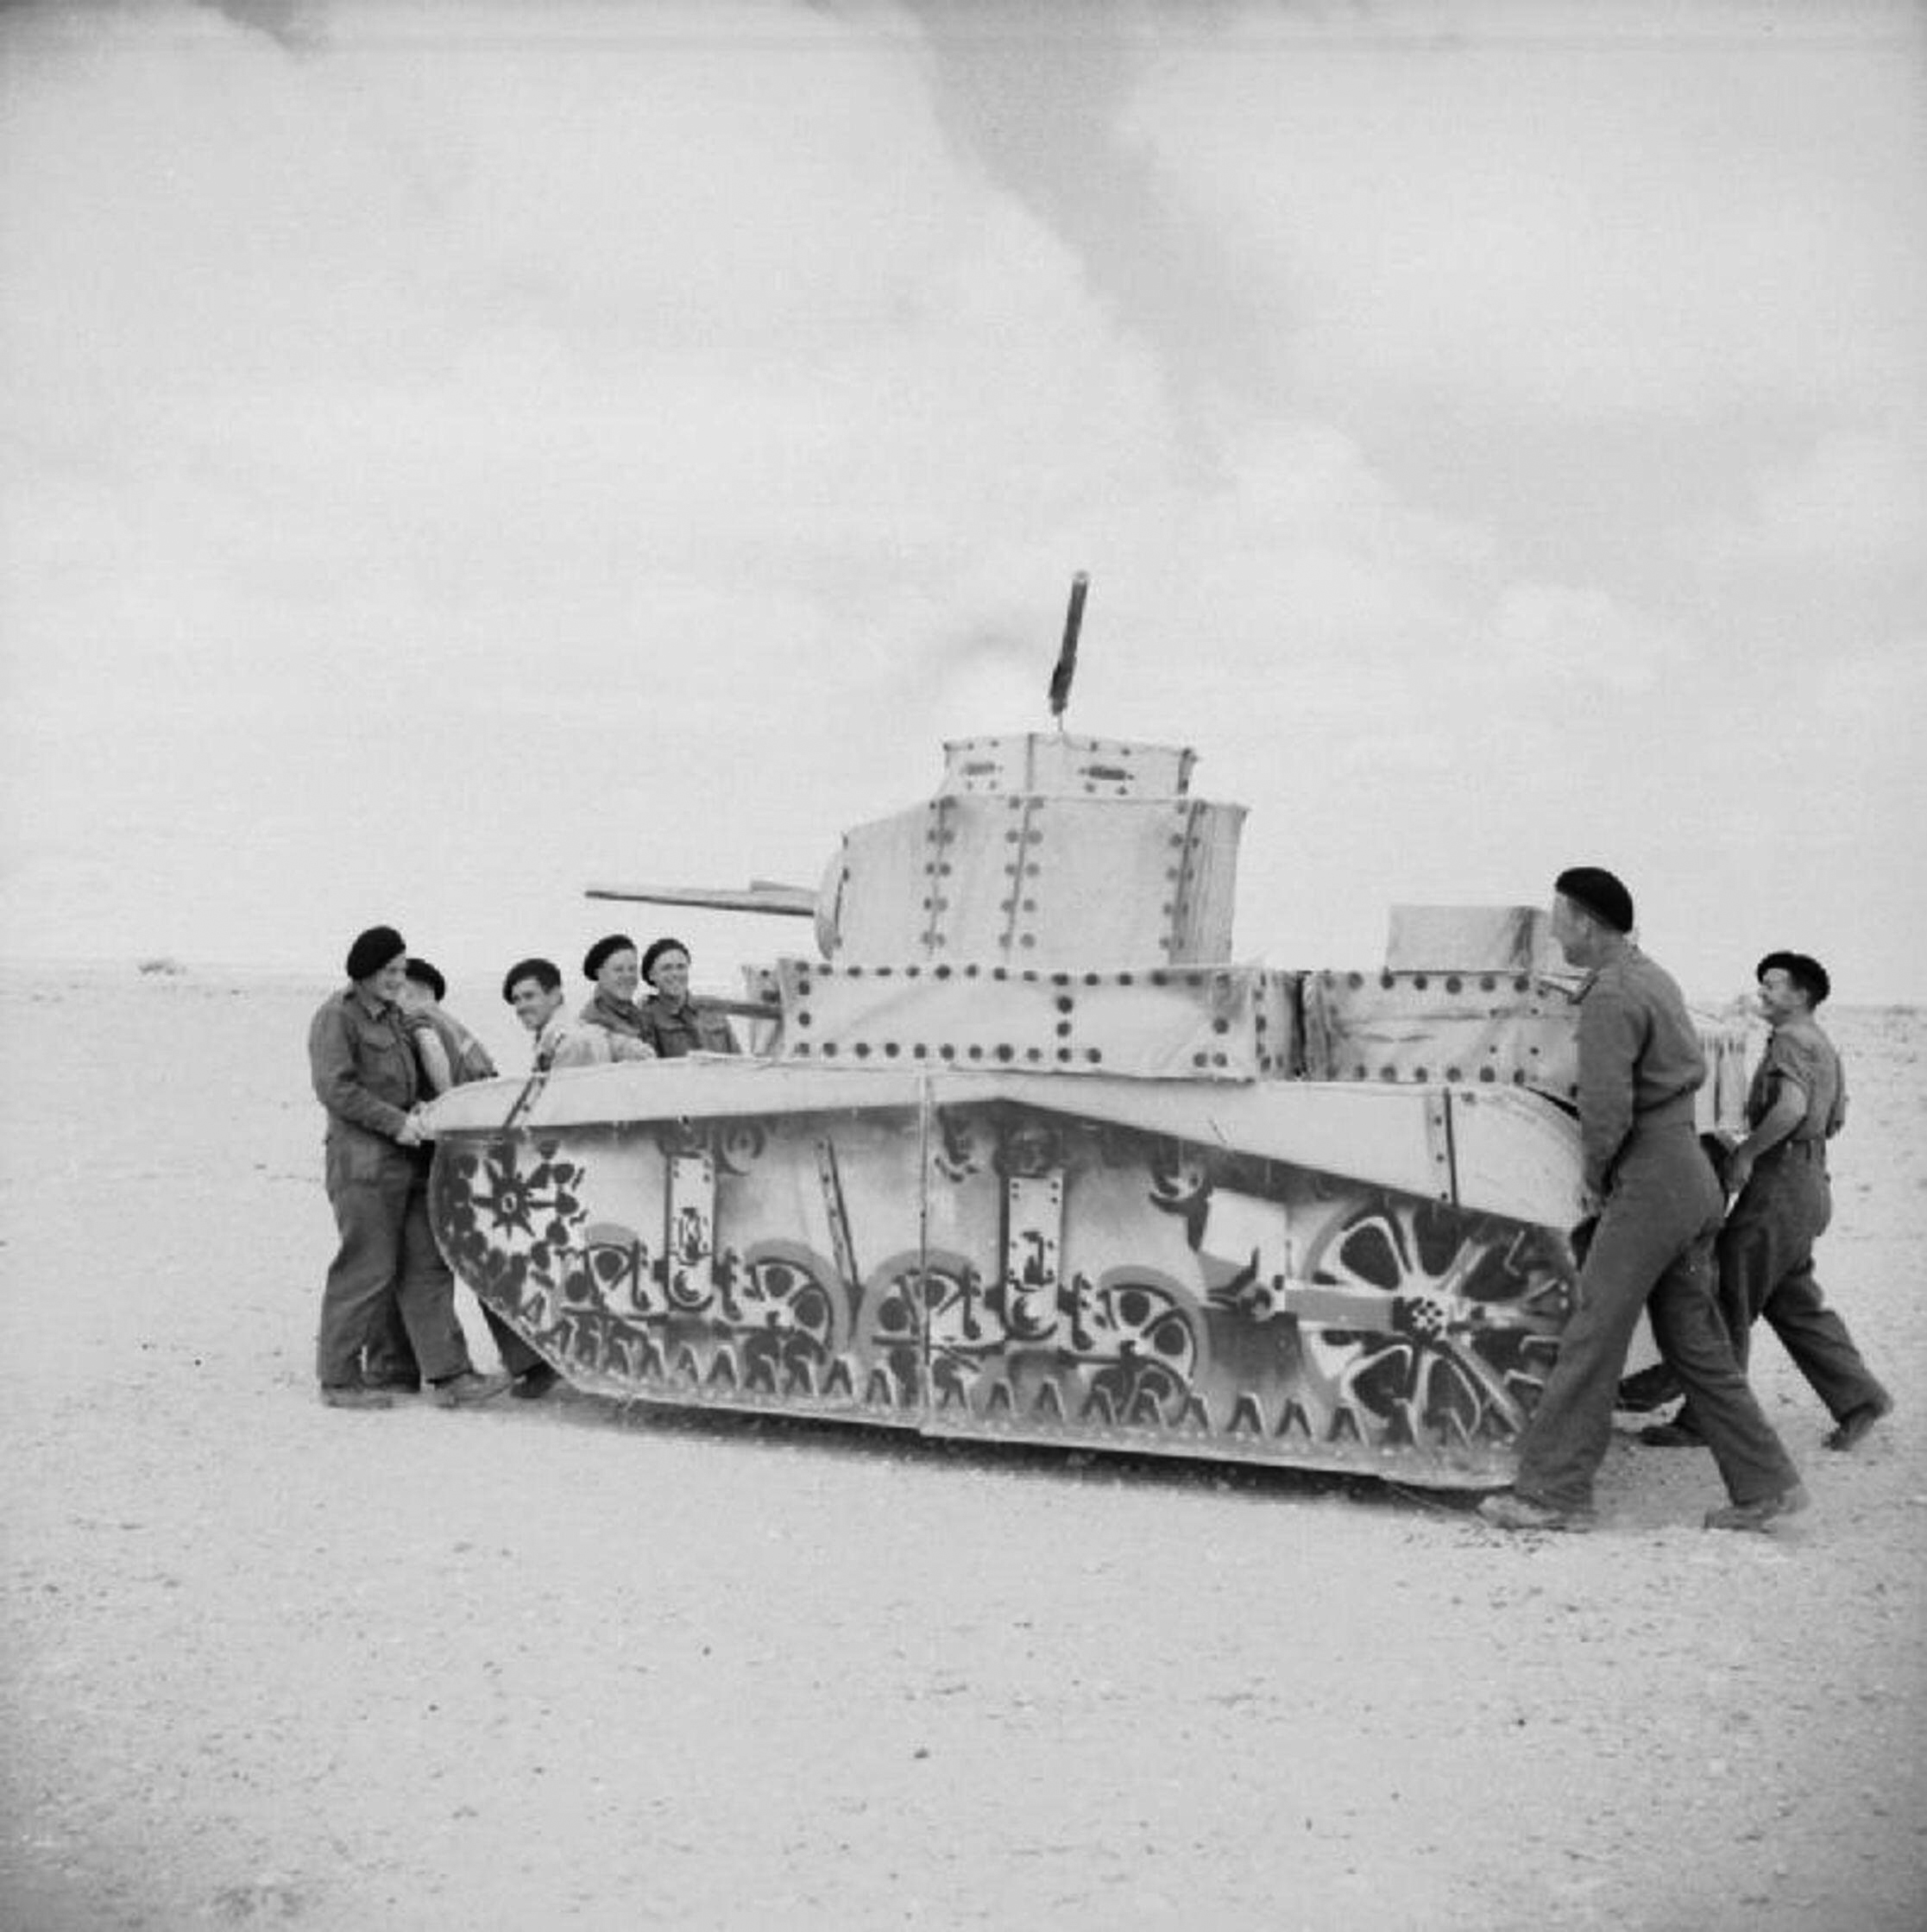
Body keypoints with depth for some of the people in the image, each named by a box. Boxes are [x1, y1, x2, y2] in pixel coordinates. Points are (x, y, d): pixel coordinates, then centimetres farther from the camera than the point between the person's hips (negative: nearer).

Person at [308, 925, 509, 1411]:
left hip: (406, 1157, 9)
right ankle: (338, 1380, 7)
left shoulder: (392, 1015, 19)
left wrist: (418, 1109, 7)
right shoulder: (337, 1016, -7)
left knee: (427, 1266, 5)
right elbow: (335, 1088, -16)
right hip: (363, 1158, -9)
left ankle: (449, 1376, 5)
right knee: (366, 1270, -4)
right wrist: (396, 1122, -18)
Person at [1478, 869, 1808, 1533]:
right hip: (1694, 1176, 9)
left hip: (1649, 1181, -9)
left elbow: (1607, 1108, -22)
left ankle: (1553, 1491, 1)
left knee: (1592, 1339, -4)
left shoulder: (1611, 997, -15)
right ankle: (1764, 1485, 15)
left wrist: (1595, 1174, -5)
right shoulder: (1656, 978, 14)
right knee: (1694, 1341, 13)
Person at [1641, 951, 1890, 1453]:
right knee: (1794, 1304, 16)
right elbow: (1835, 1121, 28)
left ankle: (1702, 1421, -1)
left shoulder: (1792, 1040, -12)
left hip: (1779, 1185, -10)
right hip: (1809, 1183, 10)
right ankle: (1858, 1397, 16)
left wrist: (1747, 1150, -20)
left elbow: (1791, 1107, -29)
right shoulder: (1822, 1046, 20)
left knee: (1729, 1302, -5)